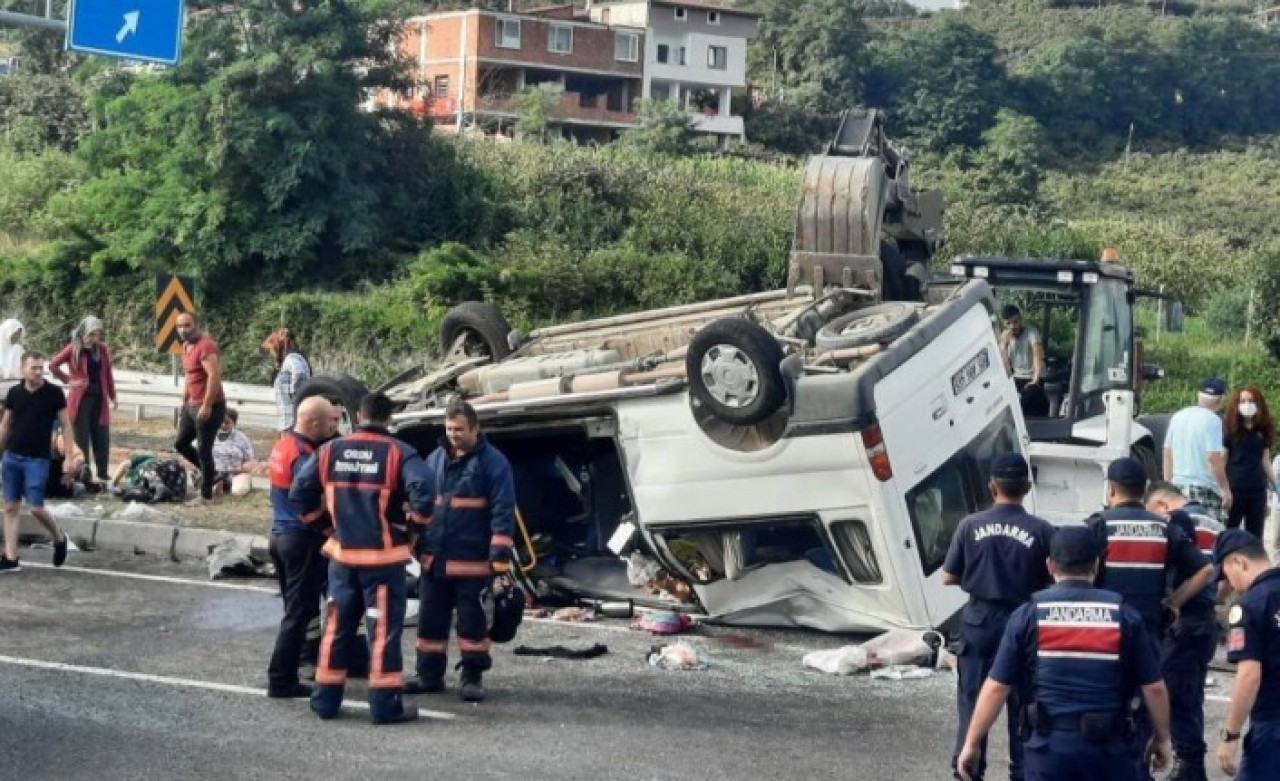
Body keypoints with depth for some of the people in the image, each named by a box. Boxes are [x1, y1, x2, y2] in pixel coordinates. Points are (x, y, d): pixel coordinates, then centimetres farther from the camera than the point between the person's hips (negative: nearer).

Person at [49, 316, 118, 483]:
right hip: (81, 398, -4)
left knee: (102, 436, 5)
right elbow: (53, 365, -6)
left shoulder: (102, 350, 7)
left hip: (100, 398, 4)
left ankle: (103, 472, 13)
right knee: (81, 437, -1)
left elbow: (108, 374, 13)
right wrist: (68, 380, -9)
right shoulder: (73, 349, -5)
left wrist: (113, 397, 12)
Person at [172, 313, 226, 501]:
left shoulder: (205, 346, -19)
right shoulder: (186, 346, 12)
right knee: (180, 443, 16)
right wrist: (185, 400, 22)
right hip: (192, 405, 10)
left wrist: (207, 406, -28)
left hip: (209, 407, -10)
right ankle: (209, 472, 30)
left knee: (203, 449, -5)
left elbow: (214, 375, -27)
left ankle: (206, 493, 3)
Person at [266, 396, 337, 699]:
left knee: (295, 608, 17)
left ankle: (282, 676, 22)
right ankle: (281, 680, 2)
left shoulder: (283, 444, 8)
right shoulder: (303, 455, -20)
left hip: (280, 534, 9)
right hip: (302, 539, -9)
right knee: (299, 613, -2)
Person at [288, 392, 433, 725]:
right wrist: (415, 521, -5)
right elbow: (422, 491, -23)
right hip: (384, 556, -4)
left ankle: (325, 699, 18)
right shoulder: (398, 453, -10)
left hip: (343, 554, 4)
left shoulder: (329, 451, 3)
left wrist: (318, 518, 18)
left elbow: (298, 493, 3)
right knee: (384, 628, 1)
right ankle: (385, 704, 1)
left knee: (337, 625, 14)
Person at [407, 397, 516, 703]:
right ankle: (429, 675, 20)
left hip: (472, 560, -5)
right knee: (430, 617, 10)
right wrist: (415, 545, 14)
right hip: (434, 559, 5)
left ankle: (472, 677, 12)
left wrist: (500, 555, -16)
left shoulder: (492, 462, -6)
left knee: (472, 619, 2)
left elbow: (503, 511, -10)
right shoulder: (435, 459, 11)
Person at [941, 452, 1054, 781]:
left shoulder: (971, 526, -7)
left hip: (980, 620, 1)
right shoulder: (1041, 530, -11)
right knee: (1023, 703, 10)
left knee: (973, 699, 11)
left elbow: (948, 577, 0)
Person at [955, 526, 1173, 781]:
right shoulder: (1124, 615, 1)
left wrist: (972, 744, 4)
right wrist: (1162, 737, 16)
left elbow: (996, 687, -3)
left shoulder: (1028, 615, -1)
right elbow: (1154, 687, 1)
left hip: (1049, 743, -1)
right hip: (1108, 744, 1)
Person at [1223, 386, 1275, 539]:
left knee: (1255, 536, 8)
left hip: (1257, 489, 5)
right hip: (1234, 488, -5)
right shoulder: (1229, 427, -2)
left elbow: (1265, 460, 15)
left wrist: (1274, 484, 11)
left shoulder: (1263, 430, 10)